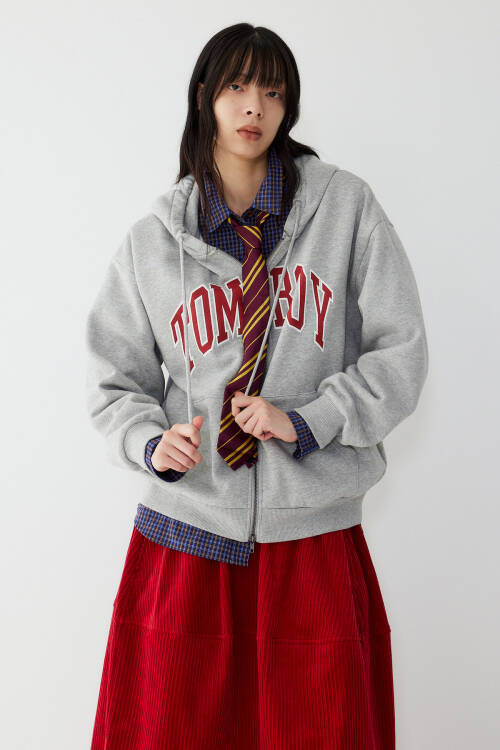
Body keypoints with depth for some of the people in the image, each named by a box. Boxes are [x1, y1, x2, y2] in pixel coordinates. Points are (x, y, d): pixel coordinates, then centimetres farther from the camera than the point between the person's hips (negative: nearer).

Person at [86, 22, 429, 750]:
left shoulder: (345, 205, 2)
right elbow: (114, 380, 9)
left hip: (316, 532, 0)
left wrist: (308, 421, -13)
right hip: (186, 530, 1)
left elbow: (401, 352, 0)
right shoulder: (153, 240, 6)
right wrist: (152, 442, -11)